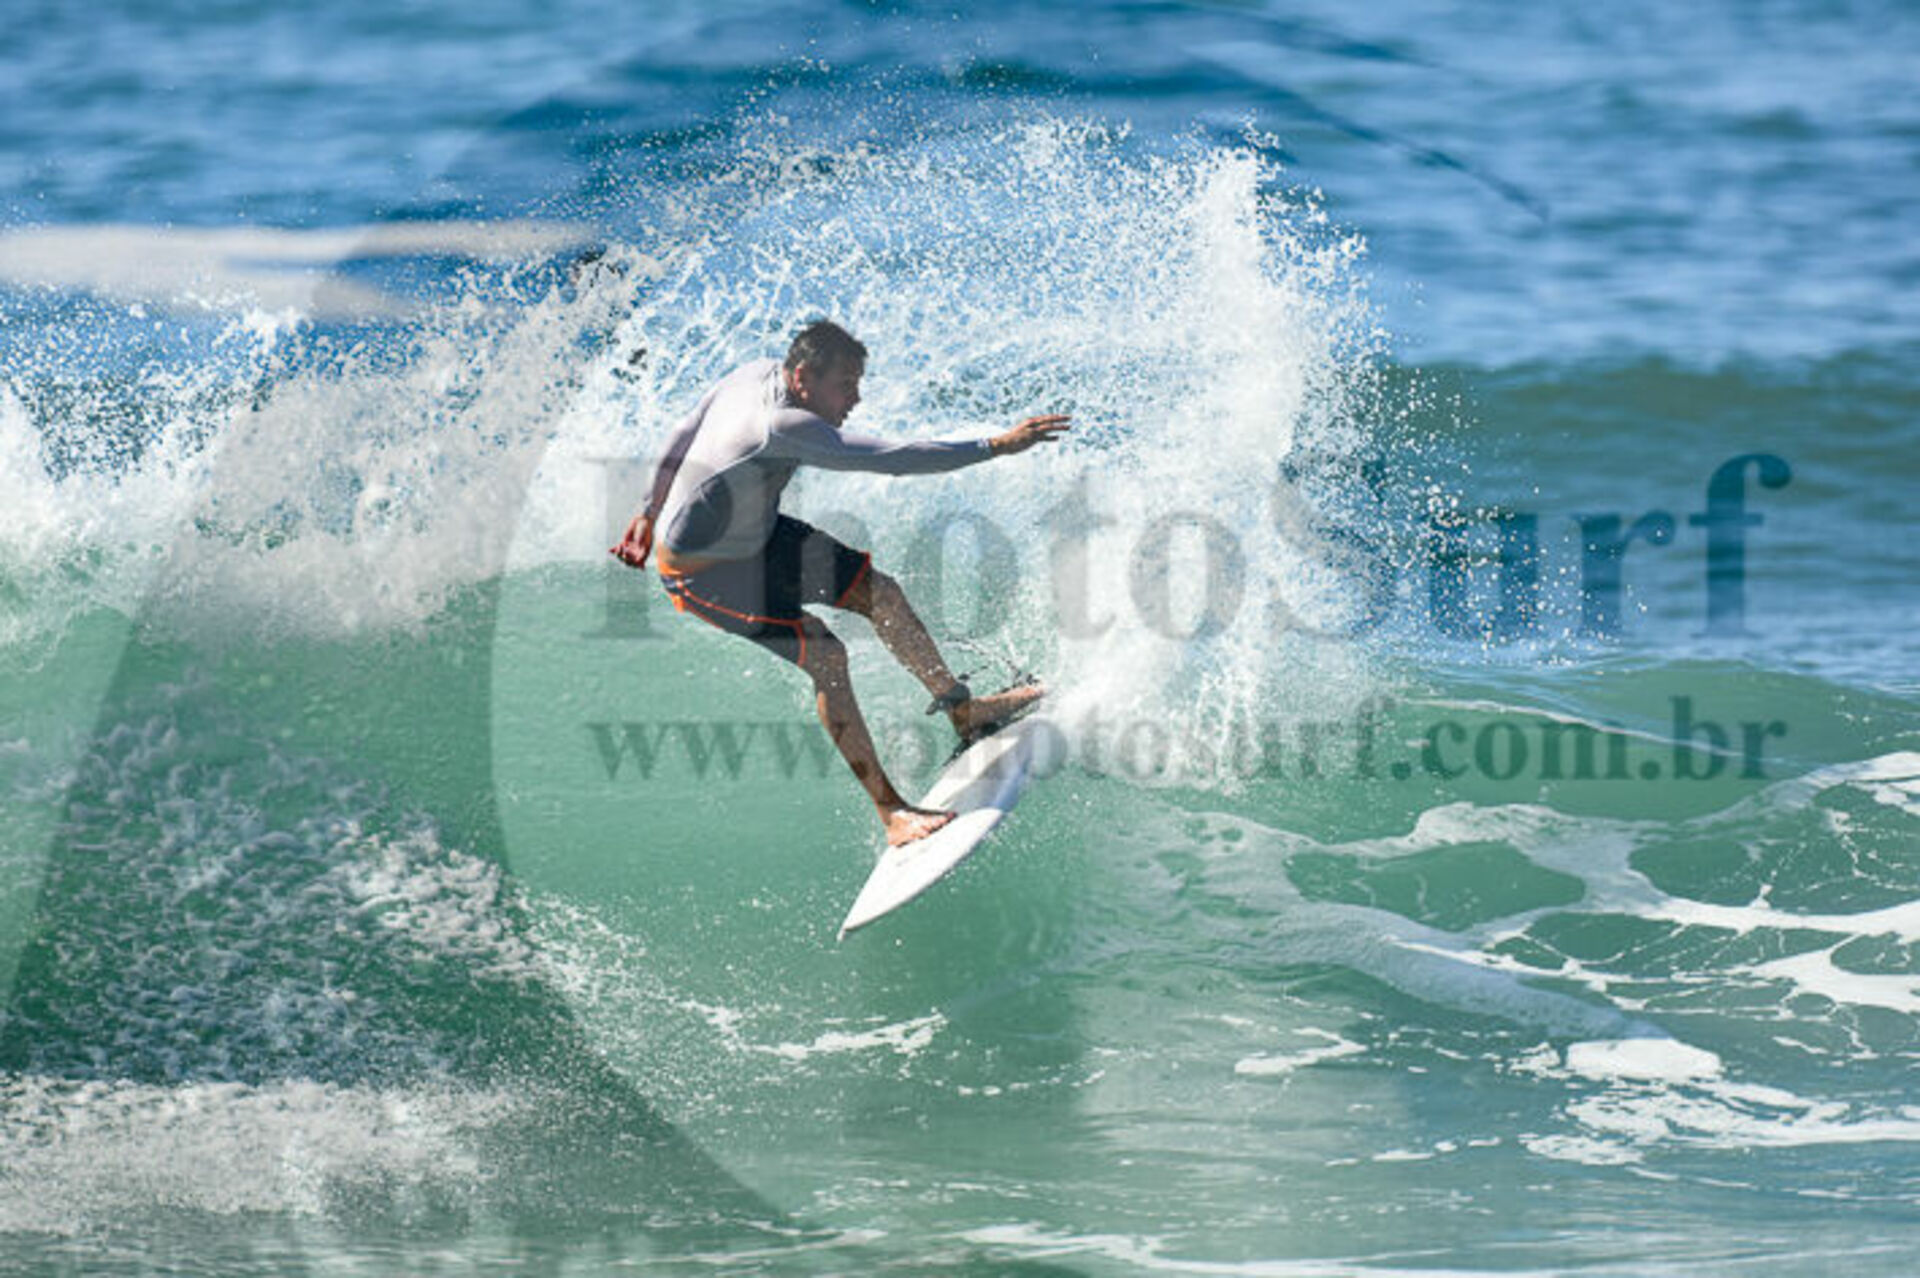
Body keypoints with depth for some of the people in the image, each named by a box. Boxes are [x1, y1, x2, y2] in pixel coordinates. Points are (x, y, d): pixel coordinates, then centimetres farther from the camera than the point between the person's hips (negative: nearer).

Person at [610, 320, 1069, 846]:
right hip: (703, 573, -10)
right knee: (824, 655, -19)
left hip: (758, 534, 10)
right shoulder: (781, 428, -37)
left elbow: (680, 440, 7)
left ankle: (963, 711, 23)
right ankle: (891, 813, -16)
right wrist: (996, 446, -37)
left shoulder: (758, 373, -7)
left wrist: (651, 513, 19)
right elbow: (893, 460, -39)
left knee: (879, 591, 8)